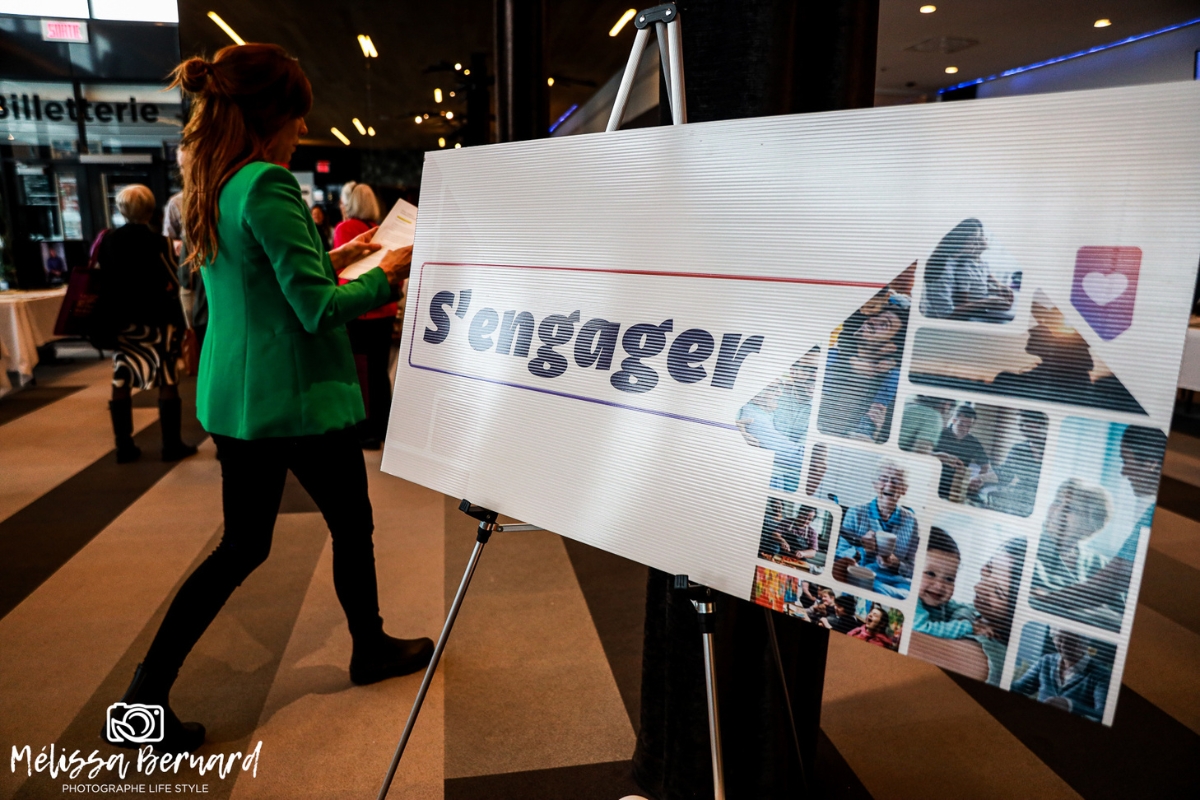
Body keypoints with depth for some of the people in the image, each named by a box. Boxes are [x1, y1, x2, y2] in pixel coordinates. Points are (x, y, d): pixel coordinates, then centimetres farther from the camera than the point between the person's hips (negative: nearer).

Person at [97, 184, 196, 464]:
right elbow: (171, 287, -15)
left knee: (121, 382, 9)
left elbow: (101, 279, 11)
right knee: (167, 382, 2)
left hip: (120, 321, 5)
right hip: (155, 322, -5)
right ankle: (172, 445, 5)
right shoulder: (156, 242, -12)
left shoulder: (107, 241, 3)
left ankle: (124, 446, 15)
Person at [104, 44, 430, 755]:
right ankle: (371, 649, 34)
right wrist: (386, 275, -6)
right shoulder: (268, 185, -19)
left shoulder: (210, 187, 9)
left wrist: (332, 258, 17)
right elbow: (317, 308, -21)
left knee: (243, 545, 17)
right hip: (300, 398, -8)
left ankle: (147, 696, 19)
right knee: (352, 525, 13)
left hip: (234, 397, 9)